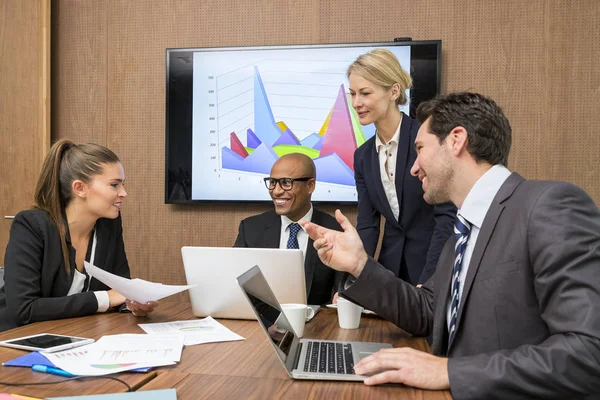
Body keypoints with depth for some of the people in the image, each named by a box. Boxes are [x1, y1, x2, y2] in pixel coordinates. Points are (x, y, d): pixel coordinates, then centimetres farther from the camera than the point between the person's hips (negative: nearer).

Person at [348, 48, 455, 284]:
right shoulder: (363, 156, 4)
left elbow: (448, 215, -18)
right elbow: (367, 225, 1)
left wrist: (427, 282, -22)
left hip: (437, 270, -5)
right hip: (391, 269, 5)